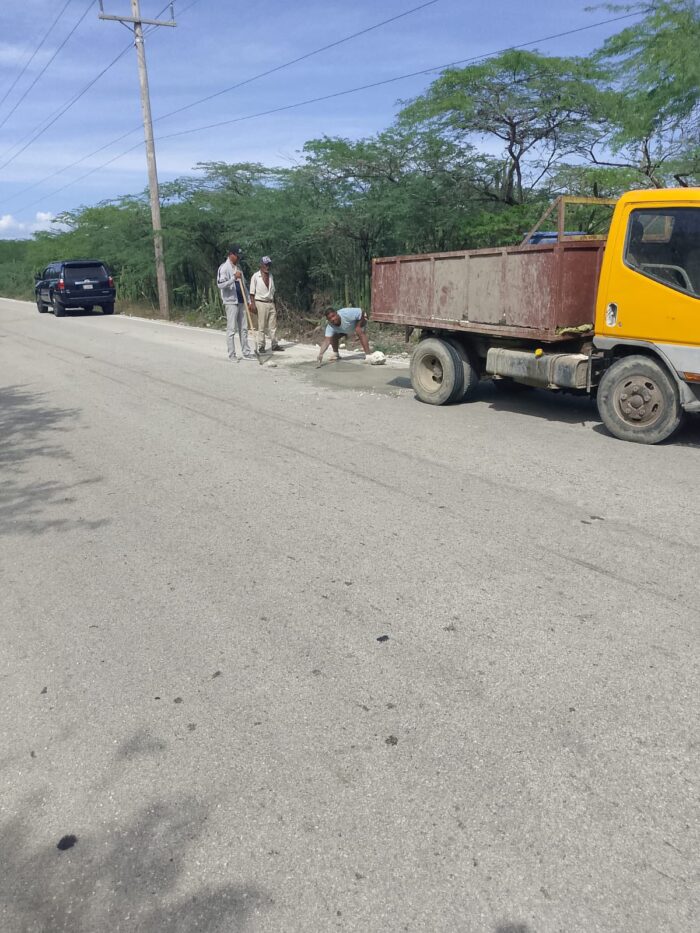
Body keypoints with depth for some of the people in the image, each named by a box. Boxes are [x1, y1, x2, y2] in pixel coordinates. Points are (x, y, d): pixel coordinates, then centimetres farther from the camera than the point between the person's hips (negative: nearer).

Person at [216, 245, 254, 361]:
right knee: (231, 329, -4)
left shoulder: (238, 267, 16)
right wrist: (234, 277, -25)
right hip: (231, 302, -7)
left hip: (241, 302, 7)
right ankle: (231, 354, 0)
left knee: (243, 328, 8)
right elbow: (220, 284, -18)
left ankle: (246, 352, 12)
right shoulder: (224, 267, -7)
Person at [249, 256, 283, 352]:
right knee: (261, 326, -2)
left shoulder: (270, 275, 13)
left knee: (273, 326, 5)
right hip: (261, 303, -5)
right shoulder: (256, 276, -5)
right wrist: (253, 304, -14)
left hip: (271, 303, 5)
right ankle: (261, 346, 4)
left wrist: (275, 303, 15)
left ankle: (274, 344, 12)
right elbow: (252, 292, -7)